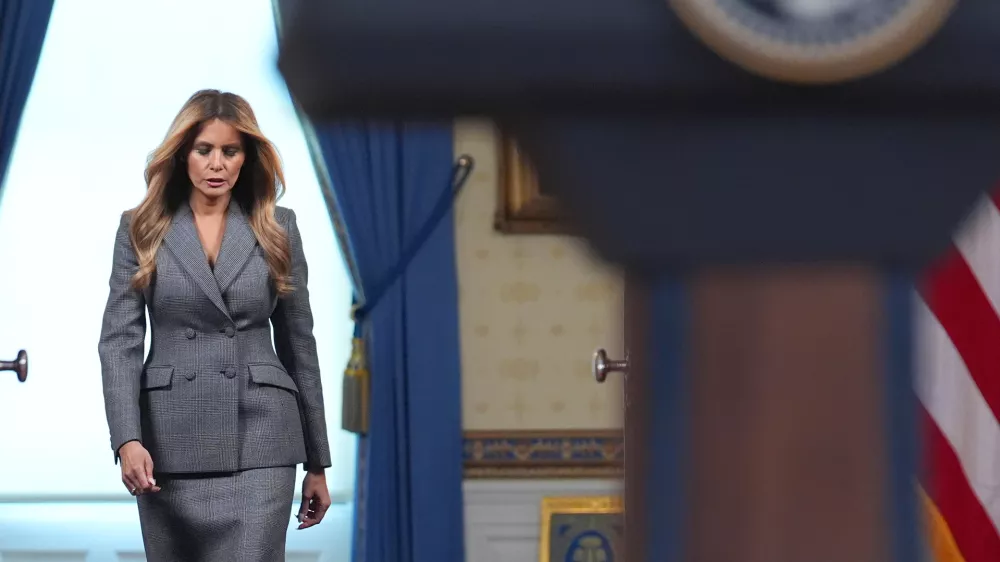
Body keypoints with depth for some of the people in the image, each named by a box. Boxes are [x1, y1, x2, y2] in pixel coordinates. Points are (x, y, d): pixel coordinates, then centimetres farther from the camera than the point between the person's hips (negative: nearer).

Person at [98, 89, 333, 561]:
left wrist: (318, 461, 10)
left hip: (258, 441, -1)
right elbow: (119, 340, -2)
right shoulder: (142, 230, 4)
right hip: (171, 439, 1)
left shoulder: (277, 229, 6)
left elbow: (298, 343, 10)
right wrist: (127, 439, -16)